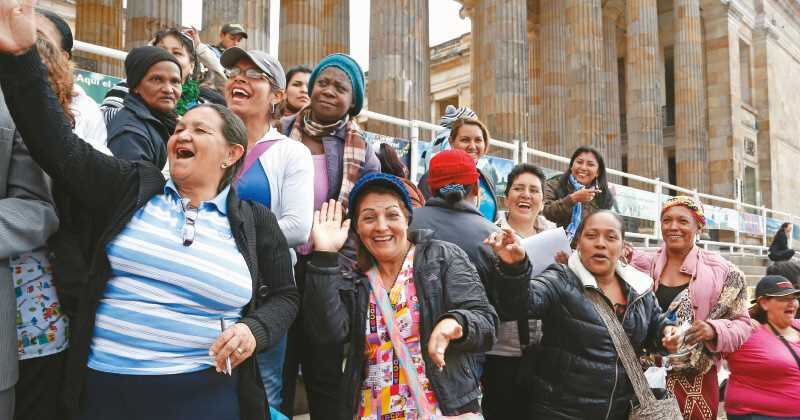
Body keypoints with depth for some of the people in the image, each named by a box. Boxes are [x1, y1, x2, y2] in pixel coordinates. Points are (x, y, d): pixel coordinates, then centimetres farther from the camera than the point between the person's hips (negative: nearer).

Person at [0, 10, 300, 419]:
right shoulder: (131, 186, 3)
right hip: (106, 386, 1)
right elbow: (57, 145, -6)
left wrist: (255, 330, -12)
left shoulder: (256, 223, 2)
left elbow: (284, 297, 8)